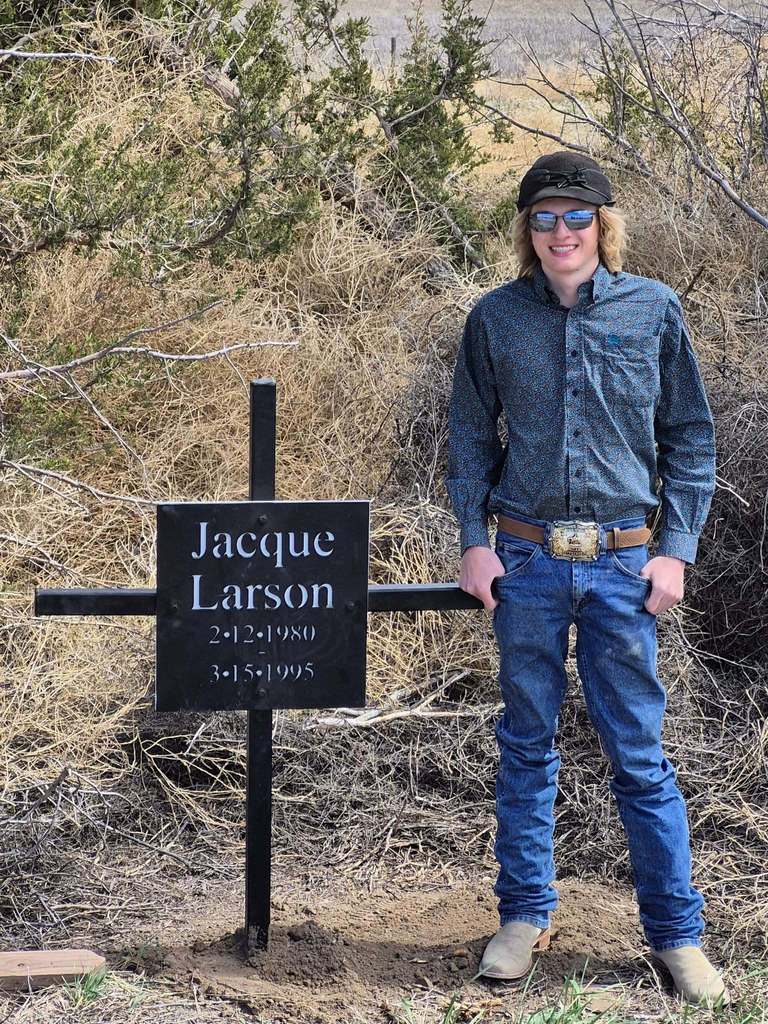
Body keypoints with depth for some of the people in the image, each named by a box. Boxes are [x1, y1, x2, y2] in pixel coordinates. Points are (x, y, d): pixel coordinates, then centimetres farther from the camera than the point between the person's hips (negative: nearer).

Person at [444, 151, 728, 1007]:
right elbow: (470, 436, 11)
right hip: (526, 562, 1)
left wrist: (677, 549, -2)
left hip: (621, 565, -1)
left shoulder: (653, 311, 1)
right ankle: (524, 915, 21)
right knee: (526, 747, 10)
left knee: (639, 754, 1)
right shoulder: (496, 318, 3)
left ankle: (676, 934, 10)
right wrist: (474, 540, 1)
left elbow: (690, 438, 5)